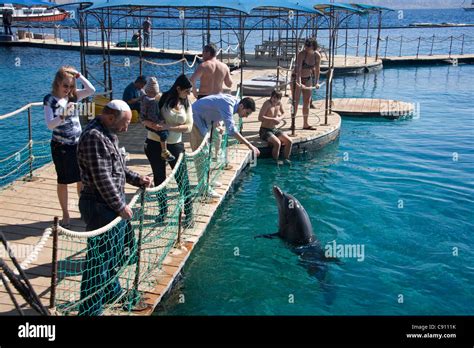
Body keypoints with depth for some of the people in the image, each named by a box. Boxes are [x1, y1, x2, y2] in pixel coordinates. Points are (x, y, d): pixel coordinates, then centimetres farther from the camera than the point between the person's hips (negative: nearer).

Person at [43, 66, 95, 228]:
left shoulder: (73, 96, 3)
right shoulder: (50, 99, -11)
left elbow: (91, 90, -8)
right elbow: (50, 124, -20)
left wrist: (78, 75, -10)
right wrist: (63, 115, -36)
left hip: (78, 144, 5)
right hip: (61, 146, -4)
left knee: (82, 179, 13)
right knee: (63, 181, 6)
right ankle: (65, 215, 16)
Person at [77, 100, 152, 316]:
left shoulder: (107, 134, 12)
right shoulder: (94, 137, -21)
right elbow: (102, 178, -24)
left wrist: (137, 179, 9)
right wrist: (120, 206, -18)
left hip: (112, 203, 11)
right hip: (100, 206, -11)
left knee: (114, 252, 24)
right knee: (99, 258, -3)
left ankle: (112, 292, 43)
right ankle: (90, 310, 9)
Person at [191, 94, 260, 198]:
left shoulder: (234, 100, 0)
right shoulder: (228, 105, -30)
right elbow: (231, 130, -42)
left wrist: (217, 124, 4)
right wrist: (249, 145, -44)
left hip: (203, 119, 10)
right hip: (196, 118, -10)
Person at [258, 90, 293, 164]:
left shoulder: (279, 104, 2)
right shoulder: (267, 103, -17)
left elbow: (283, 114, 20)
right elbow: (260, 117, -25)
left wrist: (280, 118, -3)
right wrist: (273, 119, -27)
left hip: (275, 130, 7)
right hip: (265, 130, -7)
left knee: (289, 142, -10)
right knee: (277, 143, -30)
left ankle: (286, 159, 6)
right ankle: (276, 161, -11)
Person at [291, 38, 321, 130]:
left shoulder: (317, 55, -9)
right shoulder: (301, 54, -24)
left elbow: (317, 69, 3)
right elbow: (298, 69, -33)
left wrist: (316, 82, -1)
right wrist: (299, 83, -43)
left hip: (308, 79, 5)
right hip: (297, 79, -5)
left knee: (307, 102, 8)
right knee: (295, 102, -5)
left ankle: (305, 124, 16)